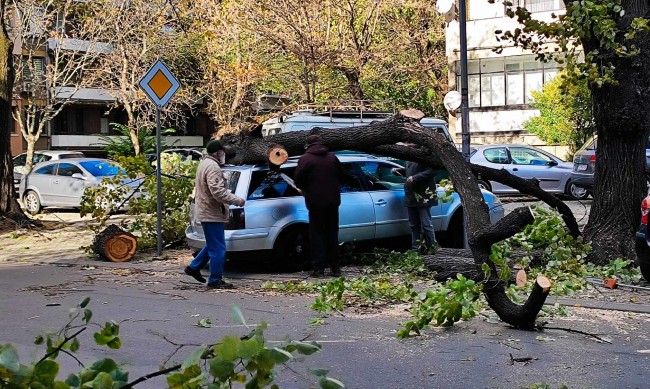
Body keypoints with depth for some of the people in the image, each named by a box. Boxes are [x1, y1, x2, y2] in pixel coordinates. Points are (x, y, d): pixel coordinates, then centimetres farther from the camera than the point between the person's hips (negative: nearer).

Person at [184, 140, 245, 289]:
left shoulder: (204, 164, 17)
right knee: (218, 248, -5)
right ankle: (215, 281, 0)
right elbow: (218, 192, -28)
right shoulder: (213, 167, -18)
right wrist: (237, 200, -19)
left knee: (213, 245, 21)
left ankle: (194, 267, 26)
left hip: (205, 211, 11)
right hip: (212, 213, -11)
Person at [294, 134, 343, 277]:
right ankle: (335, 267, 15)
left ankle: (319, 268, -3)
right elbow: (341, 175, 16)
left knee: (317, 234, 1)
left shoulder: (305, 159, -8)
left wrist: (305, 190, 12)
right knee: (332, 233, 13)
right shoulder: (332, 158, 7)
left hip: (315, 201, -4)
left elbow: (298, 180, -7)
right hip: (333, 201, 4)